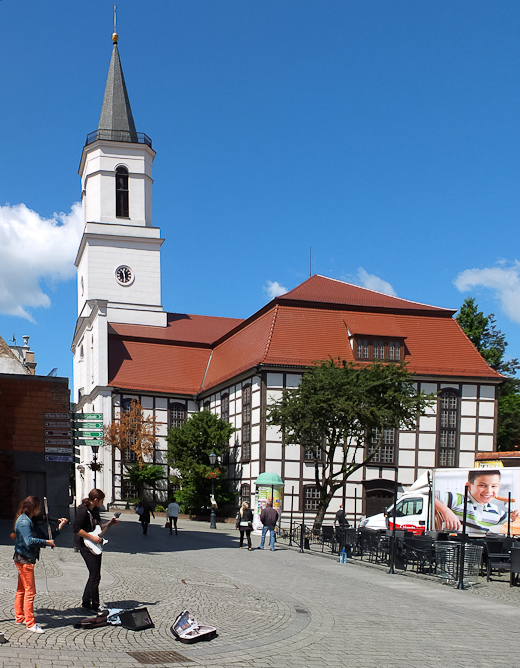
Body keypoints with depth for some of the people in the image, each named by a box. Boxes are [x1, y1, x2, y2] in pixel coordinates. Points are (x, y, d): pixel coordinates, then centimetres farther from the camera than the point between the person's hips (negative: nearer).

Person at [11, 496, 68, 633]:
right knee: (30, 591, -7)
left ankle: (19, 617, 32)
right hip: (24, 559, -10)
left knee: (21, 589, 20)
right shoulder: (24, 521, -18)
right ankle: (30, 623, -3)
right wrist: (47, 542, -22)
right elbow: (29, 541, -31)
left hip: (24, 559, 10)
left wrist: (59, 527, 2)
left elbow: (43, 537, 10)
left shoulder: (30, 521, 12)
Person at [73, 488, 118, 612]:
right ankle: (95, 605, 2)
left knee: (94, 575, 13)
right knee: (95, 576, -7)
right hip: (86, 546, -9)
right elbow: (76, 529, -22)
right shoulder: (82, 510, -15)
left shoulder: (95, 510, 13)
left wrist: (110, 523, 12)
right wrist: (92, 537, -21)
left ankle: (86, 602, 24)